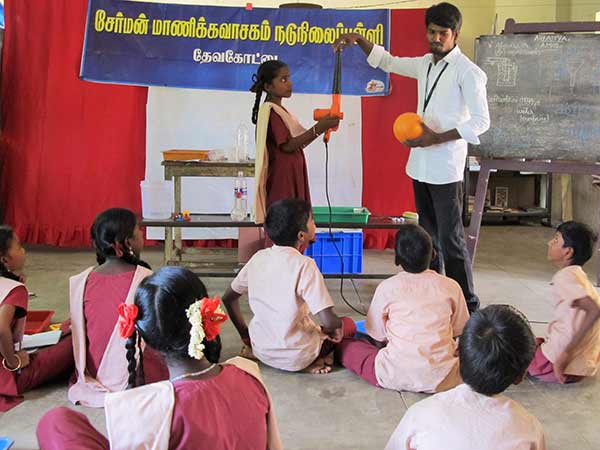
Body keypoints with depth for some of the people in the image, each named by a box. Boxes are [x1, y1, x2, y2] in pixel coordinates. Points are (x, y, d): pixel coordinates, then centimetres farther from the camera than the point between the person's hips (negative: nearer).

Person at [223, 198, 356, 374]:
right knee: (348, 324, 16)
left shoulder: (258, 258, -5)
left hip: (260, 350, 6)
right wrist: (338, 326, -3)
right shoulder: (304, 265, -22)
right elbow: (329, 322, -25)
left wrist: (245, 334, 15)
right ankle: (312, 360, 1)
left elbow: (228, 298, 5)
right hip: (296, 357, -6)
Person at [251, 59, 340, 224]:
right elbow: (288, 145, -20)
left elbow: (297, 143, 17)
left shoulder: (280, 111, 17)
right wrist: (318, 128, -24)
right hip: (281, 180, -10)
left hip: (292, 178, 10)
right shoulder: (270, 111, -13)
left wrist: (322, 127, 7)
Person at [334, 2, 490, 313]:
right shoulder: (424, 64, 12)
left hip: (446, 168, -8)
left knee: (451, 240, -7)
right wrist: (358, 40, 13)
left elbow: (481, 121, -14)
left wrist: (437, 138, -20)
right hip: (420, 164, 8)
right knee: (428, 237, 15)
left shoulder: (467, 71, -10)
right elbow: (388, 62, 26)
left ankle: (468, 306, 2)